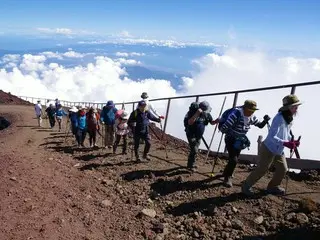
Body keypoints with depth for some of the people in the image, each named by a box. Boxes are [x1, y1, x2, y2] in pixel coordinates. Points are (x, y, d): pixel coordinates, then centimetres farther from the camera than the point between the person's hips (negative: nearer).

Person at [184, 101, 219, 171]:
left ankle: (190, 164, 32)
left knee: (195, 150, 15)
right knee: (194, 150, -11)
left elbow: (212, 122, 5)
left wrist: (216, 121, -18)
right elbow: (190, 122, -34)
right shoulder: (193, 111, -22)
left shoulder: (206, 114, -5)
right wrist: (197, 114, -42)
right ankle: (191, 166, 4)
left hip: (199, 135, 6)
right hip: (191, 134, -6)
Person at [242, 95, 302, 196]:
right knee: (261, 169, -2)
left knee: (283, 169, 13)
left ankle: (272, 187, 32)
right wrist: (285, 143, -42)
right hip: (269, 149, -9)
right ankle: (246, 186, 14)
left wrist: (292, 141, -1)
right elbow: (272, 137, -31)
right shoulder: (279, 118, -26)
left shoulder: (289, 119, 2)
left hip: (279, 150, 9)